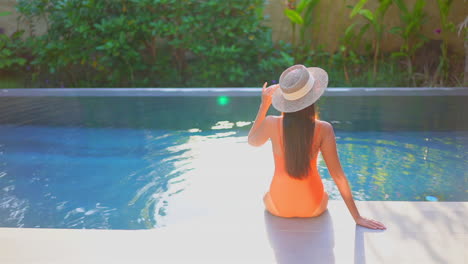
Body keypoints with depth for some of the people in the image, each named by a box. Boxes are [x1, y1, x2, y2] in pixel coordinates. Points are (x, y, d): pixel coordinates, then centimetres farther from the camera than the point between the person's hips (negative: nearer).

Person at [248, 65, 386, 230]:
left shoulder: (271, 124, -19)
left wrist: (264, 105, 3)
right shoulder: (323, 130, -20)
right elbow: (337, 175, -17)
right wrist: (357, 217, -8)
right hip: (312, 207, 0)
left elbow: (252, 141, 5)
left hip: (279, 206, 0)